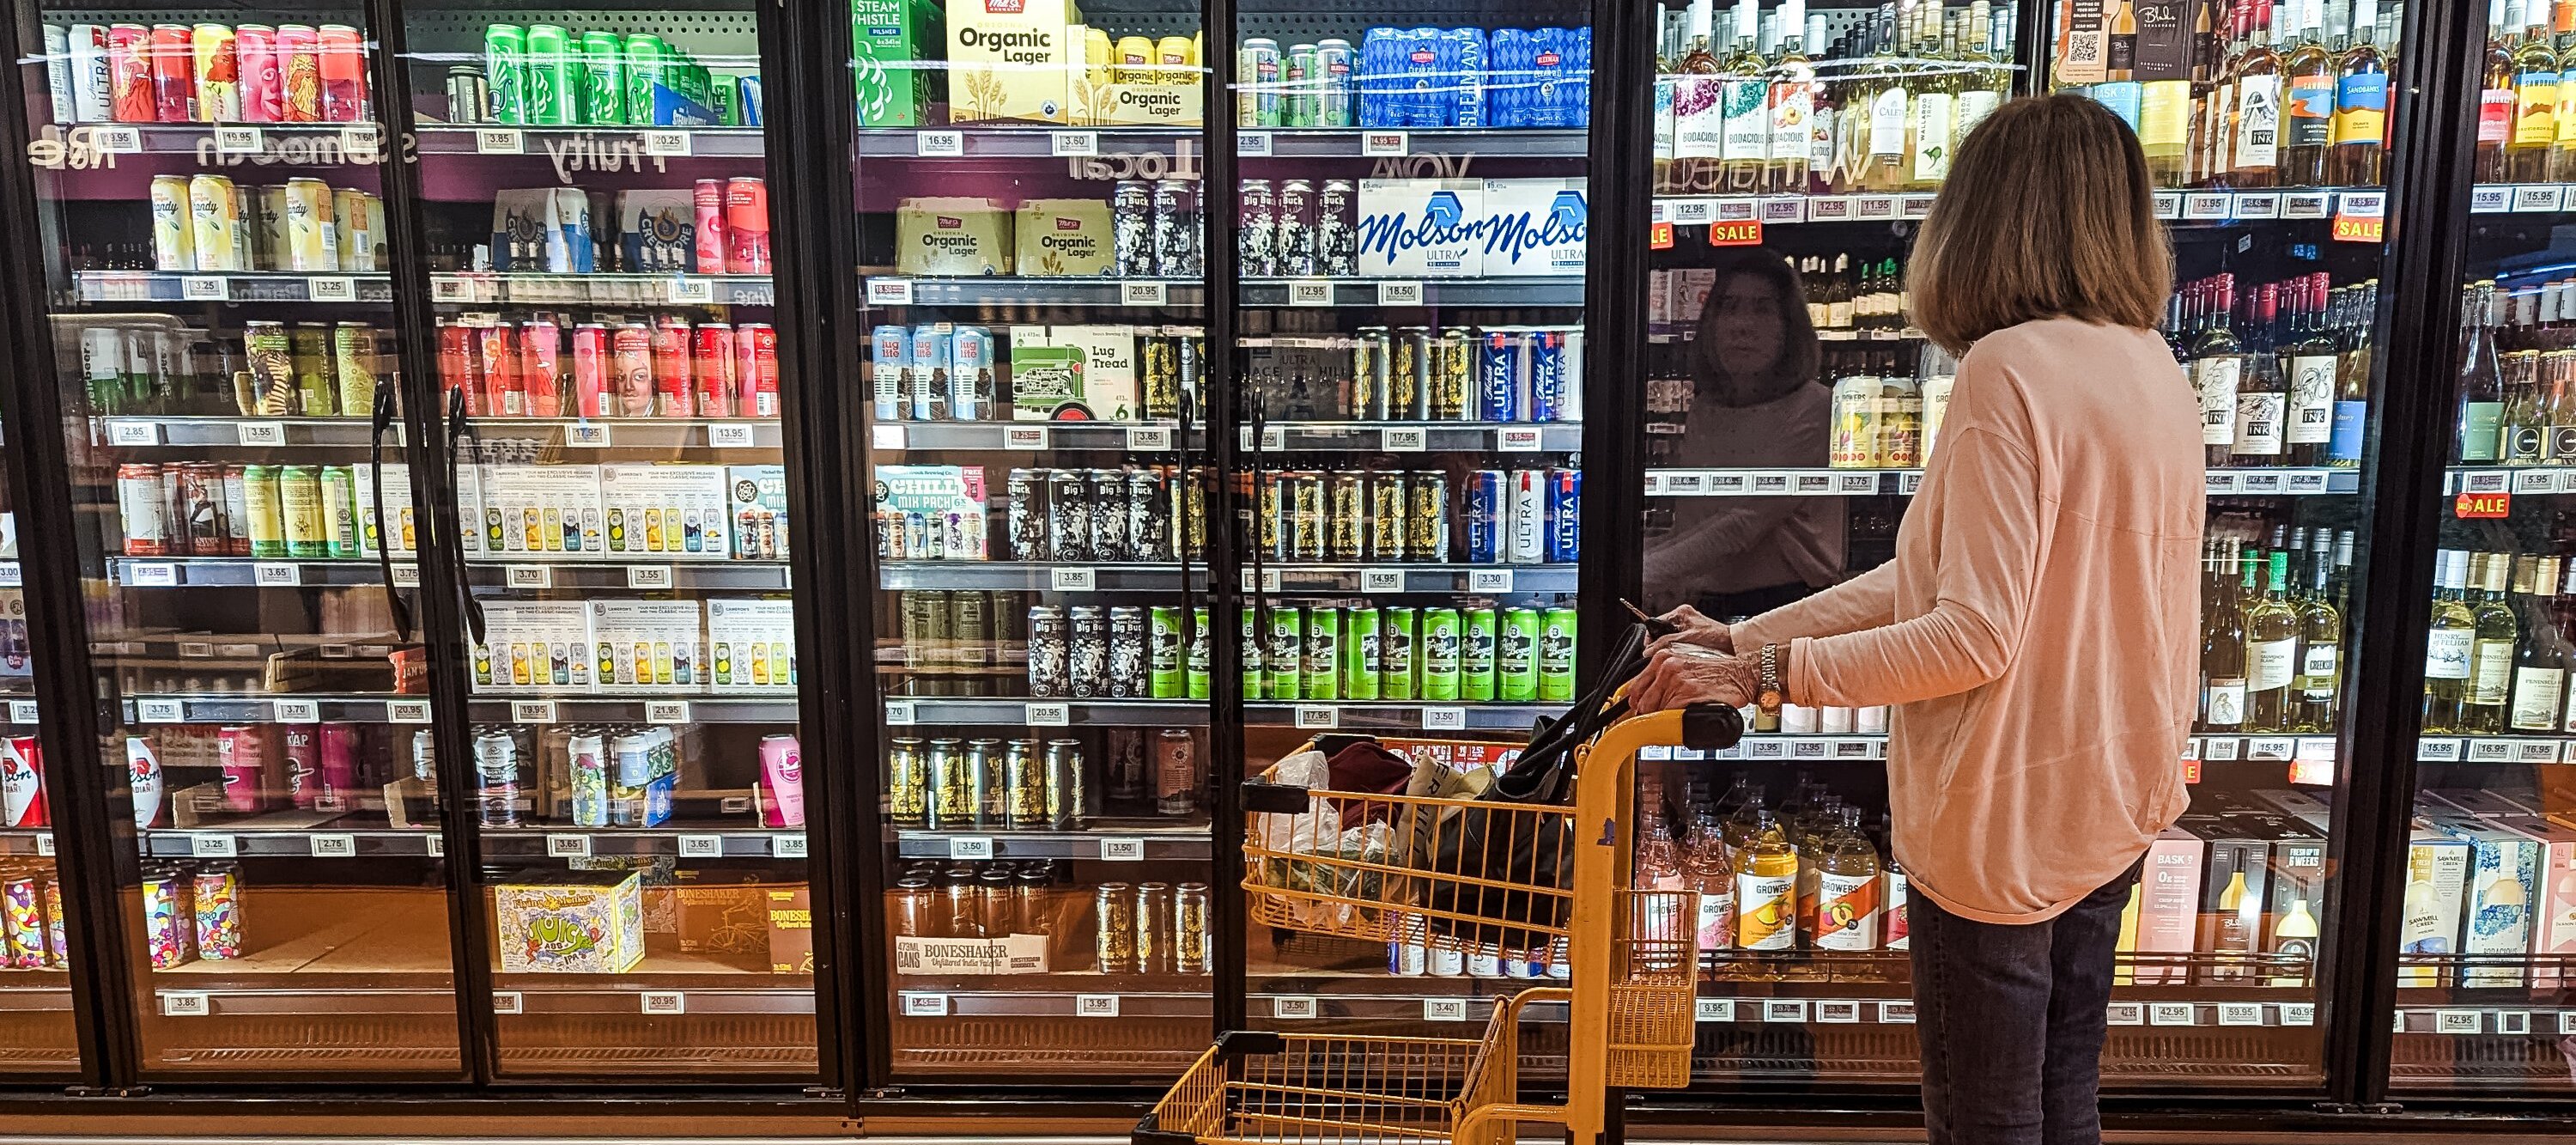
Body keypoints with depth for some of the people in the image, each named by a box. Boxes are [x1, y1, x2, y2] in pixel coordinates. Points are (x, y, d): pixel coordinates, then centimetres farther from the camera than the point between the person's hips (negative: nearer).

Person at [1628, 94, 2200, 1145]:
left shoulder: (2010, 368, -21)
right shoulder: (2155, 368, 6)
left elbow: (1973, 636, -25)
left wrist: (1761, 674, -21)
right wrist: (1747, 638, 2)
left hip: (2006, 822, -8)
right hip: (2113, 797, 9)